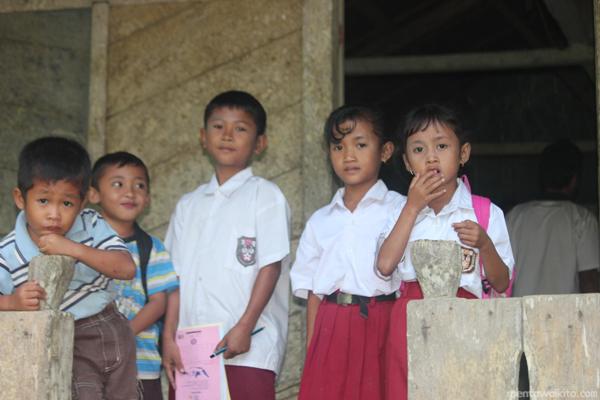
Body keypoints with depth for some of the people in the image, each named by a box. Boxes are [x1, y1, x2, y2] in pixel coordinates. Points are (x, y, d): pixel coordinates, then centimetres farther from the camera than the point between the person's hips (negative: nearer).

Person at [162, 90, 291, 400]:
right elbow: (177, 275, 14)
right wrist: (169, 337, 5)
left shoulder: (265, 195, 3)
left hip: (248, 350, -5)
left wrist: (244, 328, -14)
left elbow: (271, 266, -6)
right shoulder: (189, 205, 18)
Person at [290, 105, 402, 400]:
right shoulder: (320, 221, 15)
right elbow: (312, 292, 13)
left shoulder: (399, 210, 3)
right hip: (332, 330, 3)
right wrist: (311, 352, 8)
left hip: (381, 326, -3)